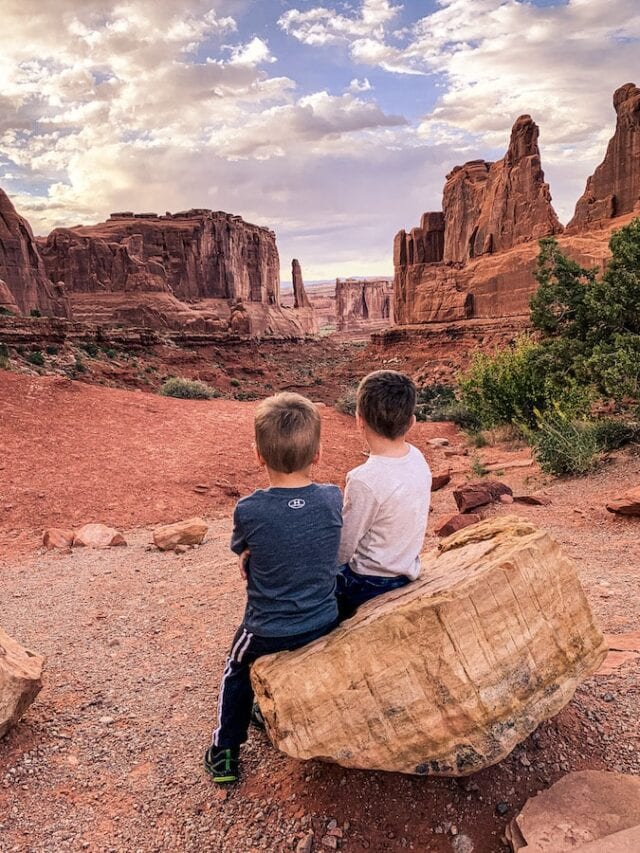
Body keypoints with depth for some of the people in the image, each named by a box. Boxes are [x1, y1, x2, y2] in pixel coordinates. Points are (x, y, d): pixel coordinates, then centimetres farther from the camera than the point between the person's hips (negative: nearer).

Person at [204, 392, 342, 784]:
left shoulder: (249, 511, -24)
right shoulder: (334, 499, -16)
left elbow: (246, 563, -7)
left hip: (268, 631, -3)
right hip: (324, 623, 3)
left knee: (238, 671, 28)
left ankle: (226, 752, 37)